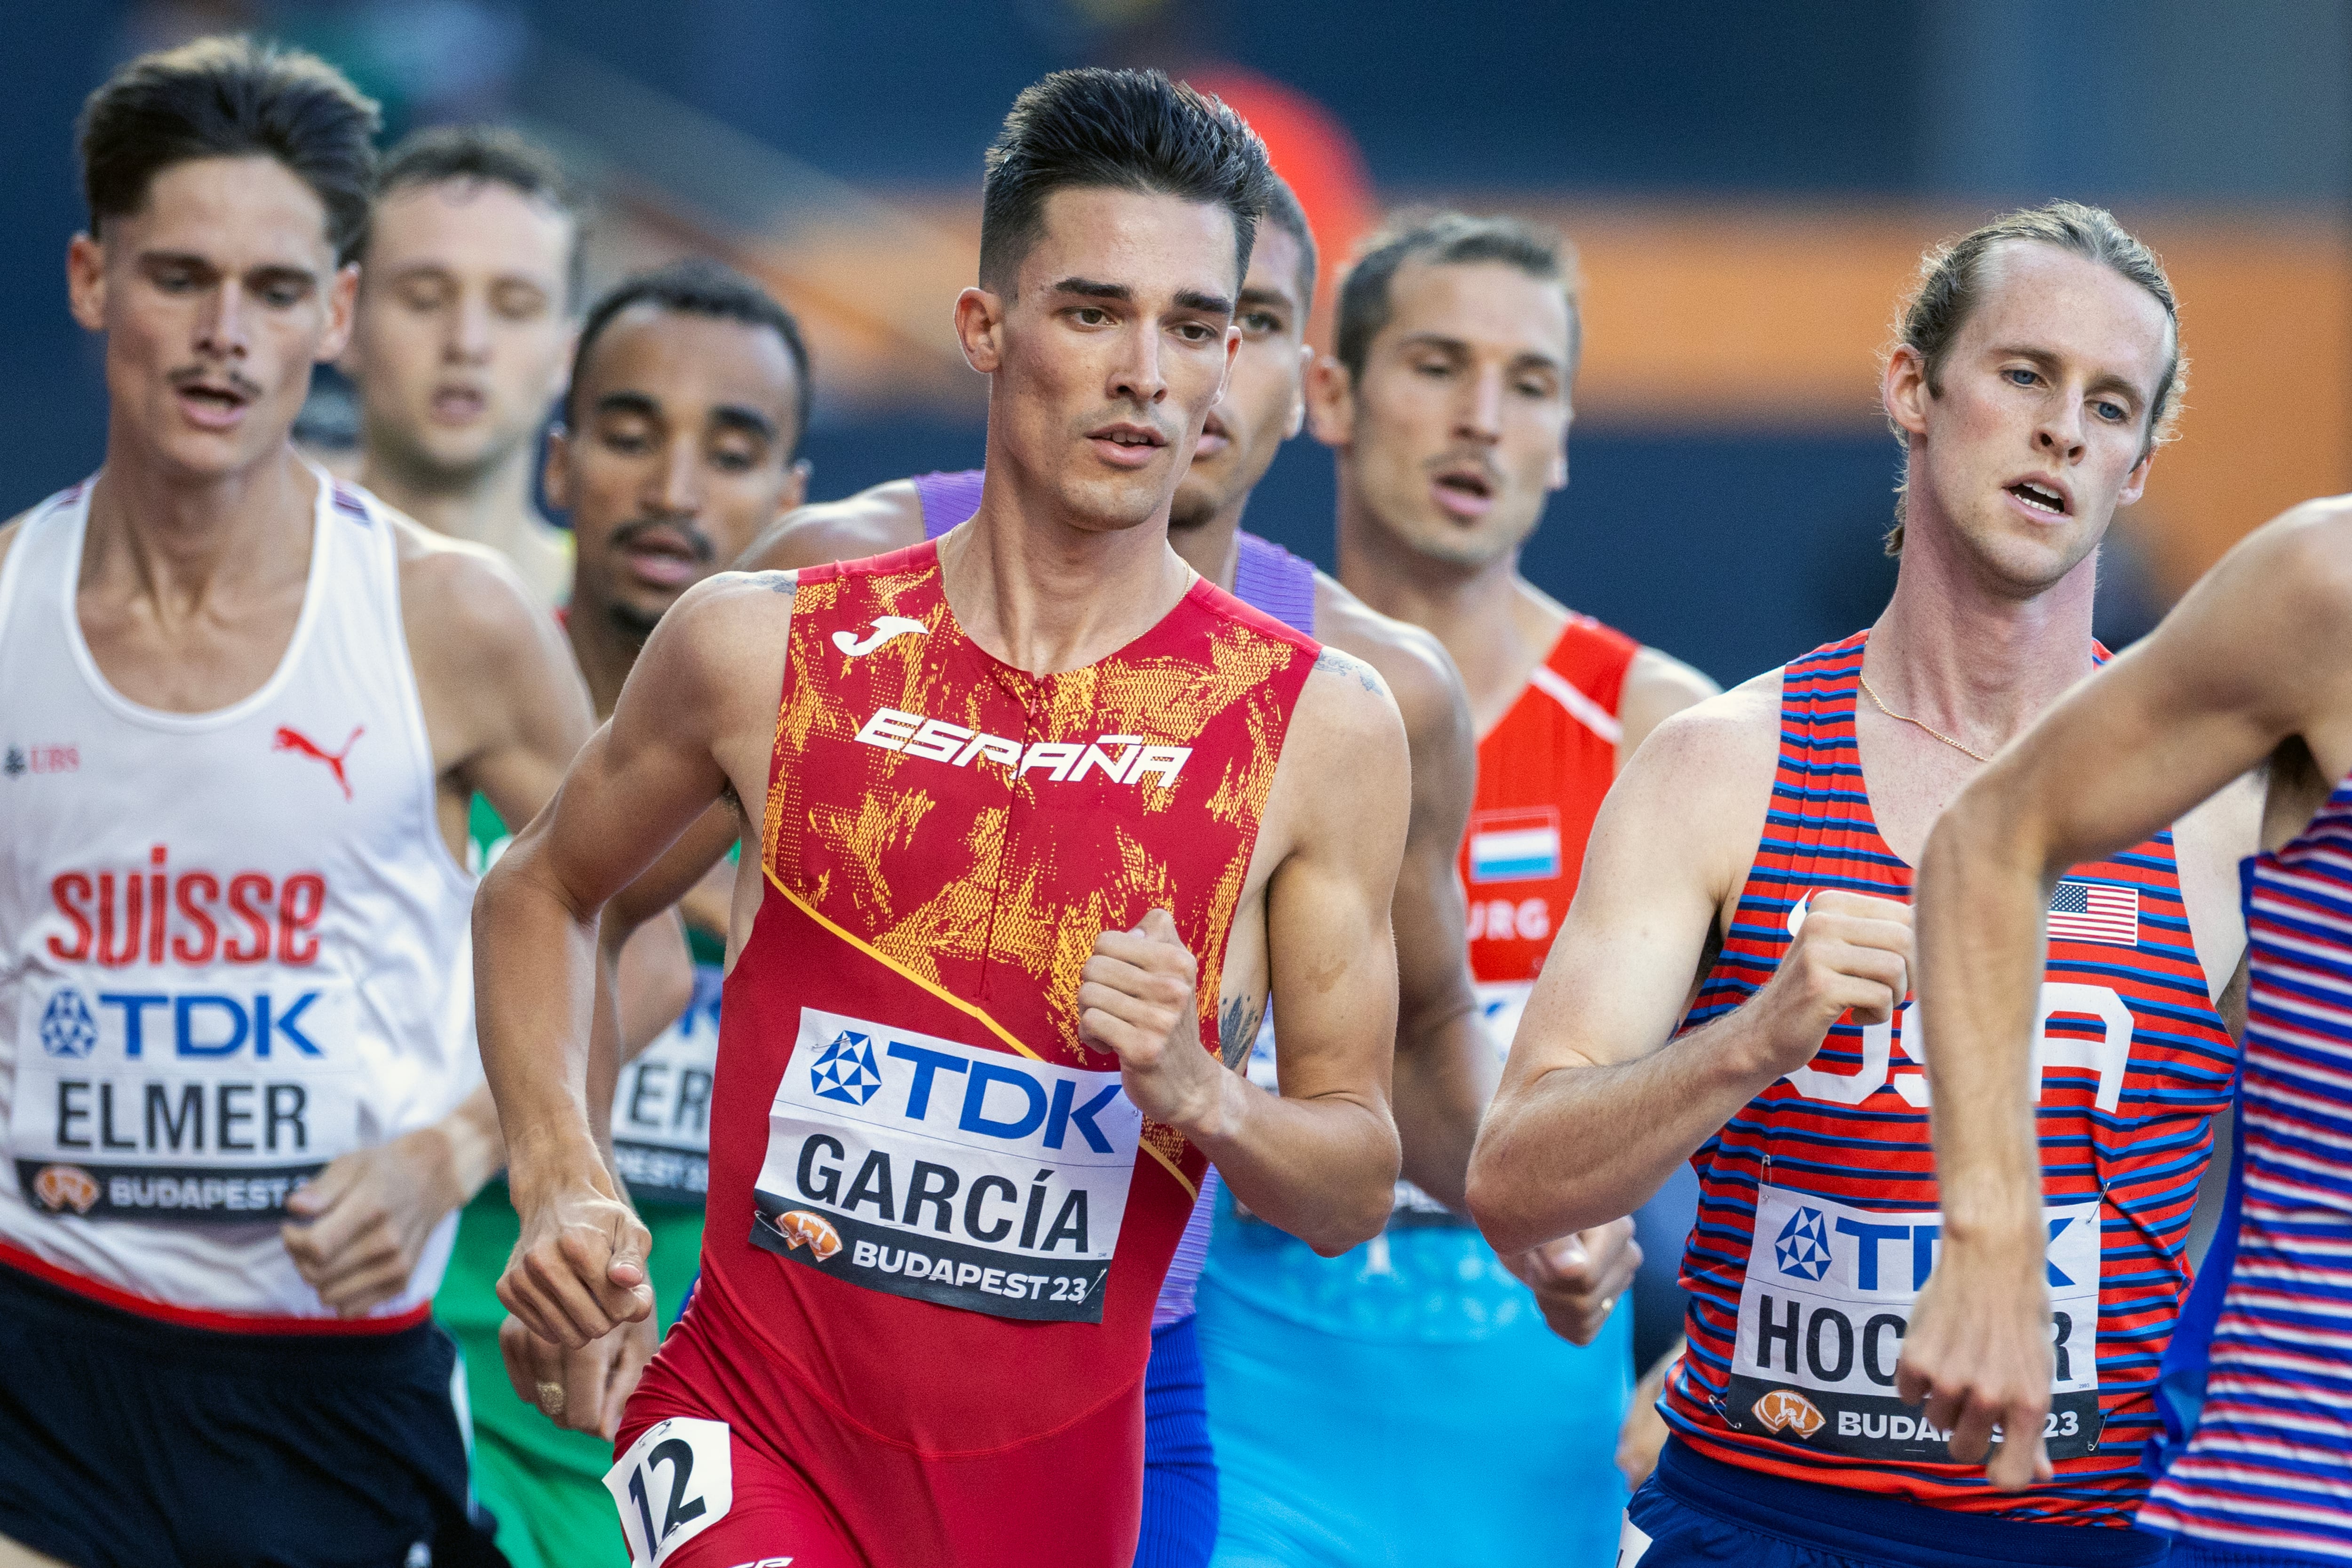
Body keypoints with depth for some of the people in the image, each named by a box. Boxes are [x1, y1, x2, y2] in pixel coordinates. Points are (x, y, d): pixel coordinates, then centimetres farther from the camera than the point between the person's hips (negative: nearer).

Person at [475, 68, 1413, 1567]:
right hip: (754, 1424, -2)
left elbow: (1356, 1189, 3)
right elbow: (541, 893, 16)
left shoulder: (1323, 729, -3)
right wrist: (559, 1183, 2)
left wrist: (1199, 1093, -18)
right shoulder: (765, 649, -2)